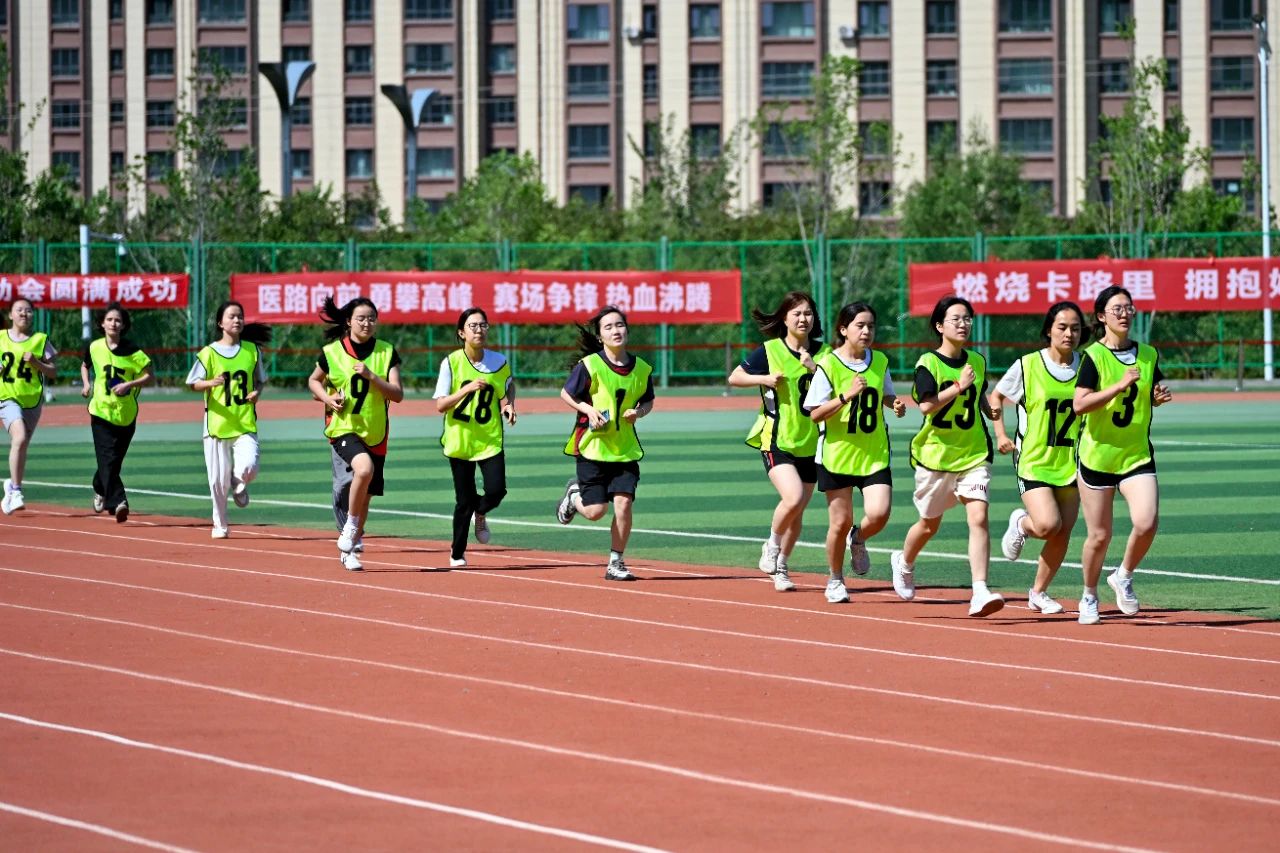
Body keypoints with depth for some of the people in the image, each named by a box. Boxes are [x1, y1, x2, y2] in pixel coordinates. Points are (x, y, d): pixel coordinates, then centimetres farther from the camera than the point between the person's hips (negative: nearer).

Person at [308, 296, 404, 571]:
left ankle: (349, 548, 30)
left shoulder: (386, 352, 1)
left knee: (365, 496, 10)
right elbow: (313, 380, 15)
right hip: (343, 428, -3)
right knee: (364, 468, -33)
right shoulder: (332, 352, -2)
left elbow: (398, 394, -5)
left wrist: (371, 376, -19)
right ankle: (351, 526, -12)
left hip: (375, 432, 3)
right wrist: (327, 398, -5)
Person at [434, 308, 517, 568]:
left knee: (496, 490, -15)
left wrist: (509, 405, -1)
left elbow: (509, 385, 20)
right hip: (459, 439, -1)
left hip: (490, 439, 1)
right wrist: (467, 388, -25)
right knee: (464, 501, 2)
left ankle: (480, 514, 23)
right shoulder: (451, 363, -8)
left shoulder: (499, 362, -2)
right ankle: (457, 553, 24)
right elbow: (440, 405, -11)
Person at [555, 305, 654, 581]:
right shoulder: (590, 366, -11)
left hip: (625, 449, 3)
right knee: (595, 511, -2)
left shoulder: (642, 368, 0)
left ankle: (615, 563, 6)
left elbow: (648, 401, 14)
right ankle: (574, 494, 34)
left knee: (623, 503, -10)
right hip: (593, 446, -3)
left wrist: (639, 411, -8)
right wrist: (588, 409, -15)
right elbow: (565, 393, 0)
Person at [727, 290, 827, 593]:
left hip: (810, 442, 4)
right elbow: (734, 377, 4)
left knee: (797, 511, 9)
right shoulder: (769, 351, -4)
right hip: (777, 440, -4)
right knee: (793, 498, -23)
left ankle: (781, 568, 27)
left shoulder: (822, 354, 5)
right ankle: (771, 545, 3)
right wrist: (764, 379, -11)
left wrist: (815, 370, -14)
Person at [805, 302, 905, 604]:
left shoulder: (879, 361, 4)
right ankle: (835, 581, 24)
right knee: (841, 521, 2)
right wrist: (847, 395, -24)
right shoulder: (828, 364, -10)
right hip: (837, 452, -3)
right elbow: (814, 414, -13)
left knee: (878, 514, -15)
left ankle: (858, 540, 21)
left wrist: (896, 405, 0)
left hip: (874, 453, 3)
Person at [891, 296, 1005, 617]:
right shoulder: (928, 363, -9)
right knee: (929, 524, 15)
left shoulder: (977, 361, 7)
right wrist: (959, 386, -25)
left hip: (974, 454, 3)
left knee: (978, 518, -17)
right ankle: (904, 563, 47)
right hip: (935, 454, -3)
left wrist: (994, 416, 11)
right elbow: (926, 405, -22)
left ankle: (980, 592, -23)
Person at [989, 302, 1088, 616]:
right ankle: (1021, 523, 15)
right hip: (1034, 459, -3)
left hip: (1070, 461, 3)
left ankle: (1039, 592, 22)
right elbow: (996, 396, 9)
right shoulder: (1027, 366, -5)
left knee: (1063, 534, 3)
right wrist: (1000, 435, -1)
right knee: (1048, 525, -20)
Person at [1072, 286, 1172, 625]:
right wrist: (1121, 385, -25)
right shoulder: (1093, 356, -8)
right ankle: (1089, 597, 27)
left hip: (1137, 454, 3)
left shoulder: (1148, 354, 6)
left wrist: (1160, 396, 0)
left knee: (1146, 523, -17)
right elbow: (1079, 405, -19)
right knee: (1099, 535, 3)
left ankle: (1123, 577, 10)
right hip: (1098, 454, -3)